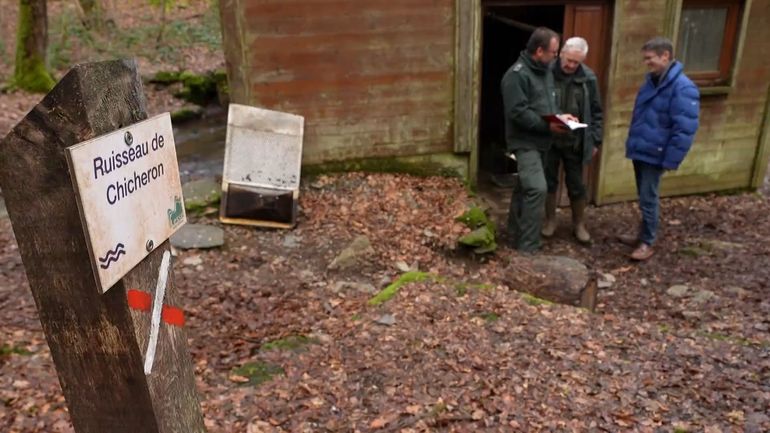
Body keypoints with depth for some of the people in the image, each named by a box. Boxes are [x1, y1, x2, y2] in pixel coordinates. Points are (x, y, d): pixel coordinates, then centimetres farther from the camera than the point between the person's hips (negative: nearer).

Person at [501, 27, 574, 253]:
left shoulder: (545, 71, 13)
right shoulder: (517, 74, -17)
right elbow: (518, 112, -23)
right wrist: (548, 126, -22)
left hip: (539, 141, 10)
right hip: (525, 142, -9)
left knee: (525, 187, 16)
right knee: (537, 189, -17)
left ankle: (515, 235, 29)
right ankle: (527, 247, -10)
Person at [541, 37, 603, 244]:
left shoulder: (588, 78, -3)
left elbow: (596, 112, 4)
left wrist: (595, 140, 2)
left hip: (575, 141, 1)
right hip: (548, 139, -1)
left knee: (576, 185, 9)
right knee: (549, 182, 10)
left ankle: (579, 224, 25)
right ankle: (550, 220, 27)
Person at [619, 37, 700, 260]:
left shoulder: (683, 88, -18)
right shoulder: (651, 81, 10)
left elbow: (685, 130, -20)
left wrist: (670, 160, -20)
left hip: (655, 154, -8)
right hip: (640, 151, 8)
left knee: (648, 199, -2)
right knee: (644, 197, 17)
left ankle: (647, 243, 11)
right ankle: (643, 235, 29)